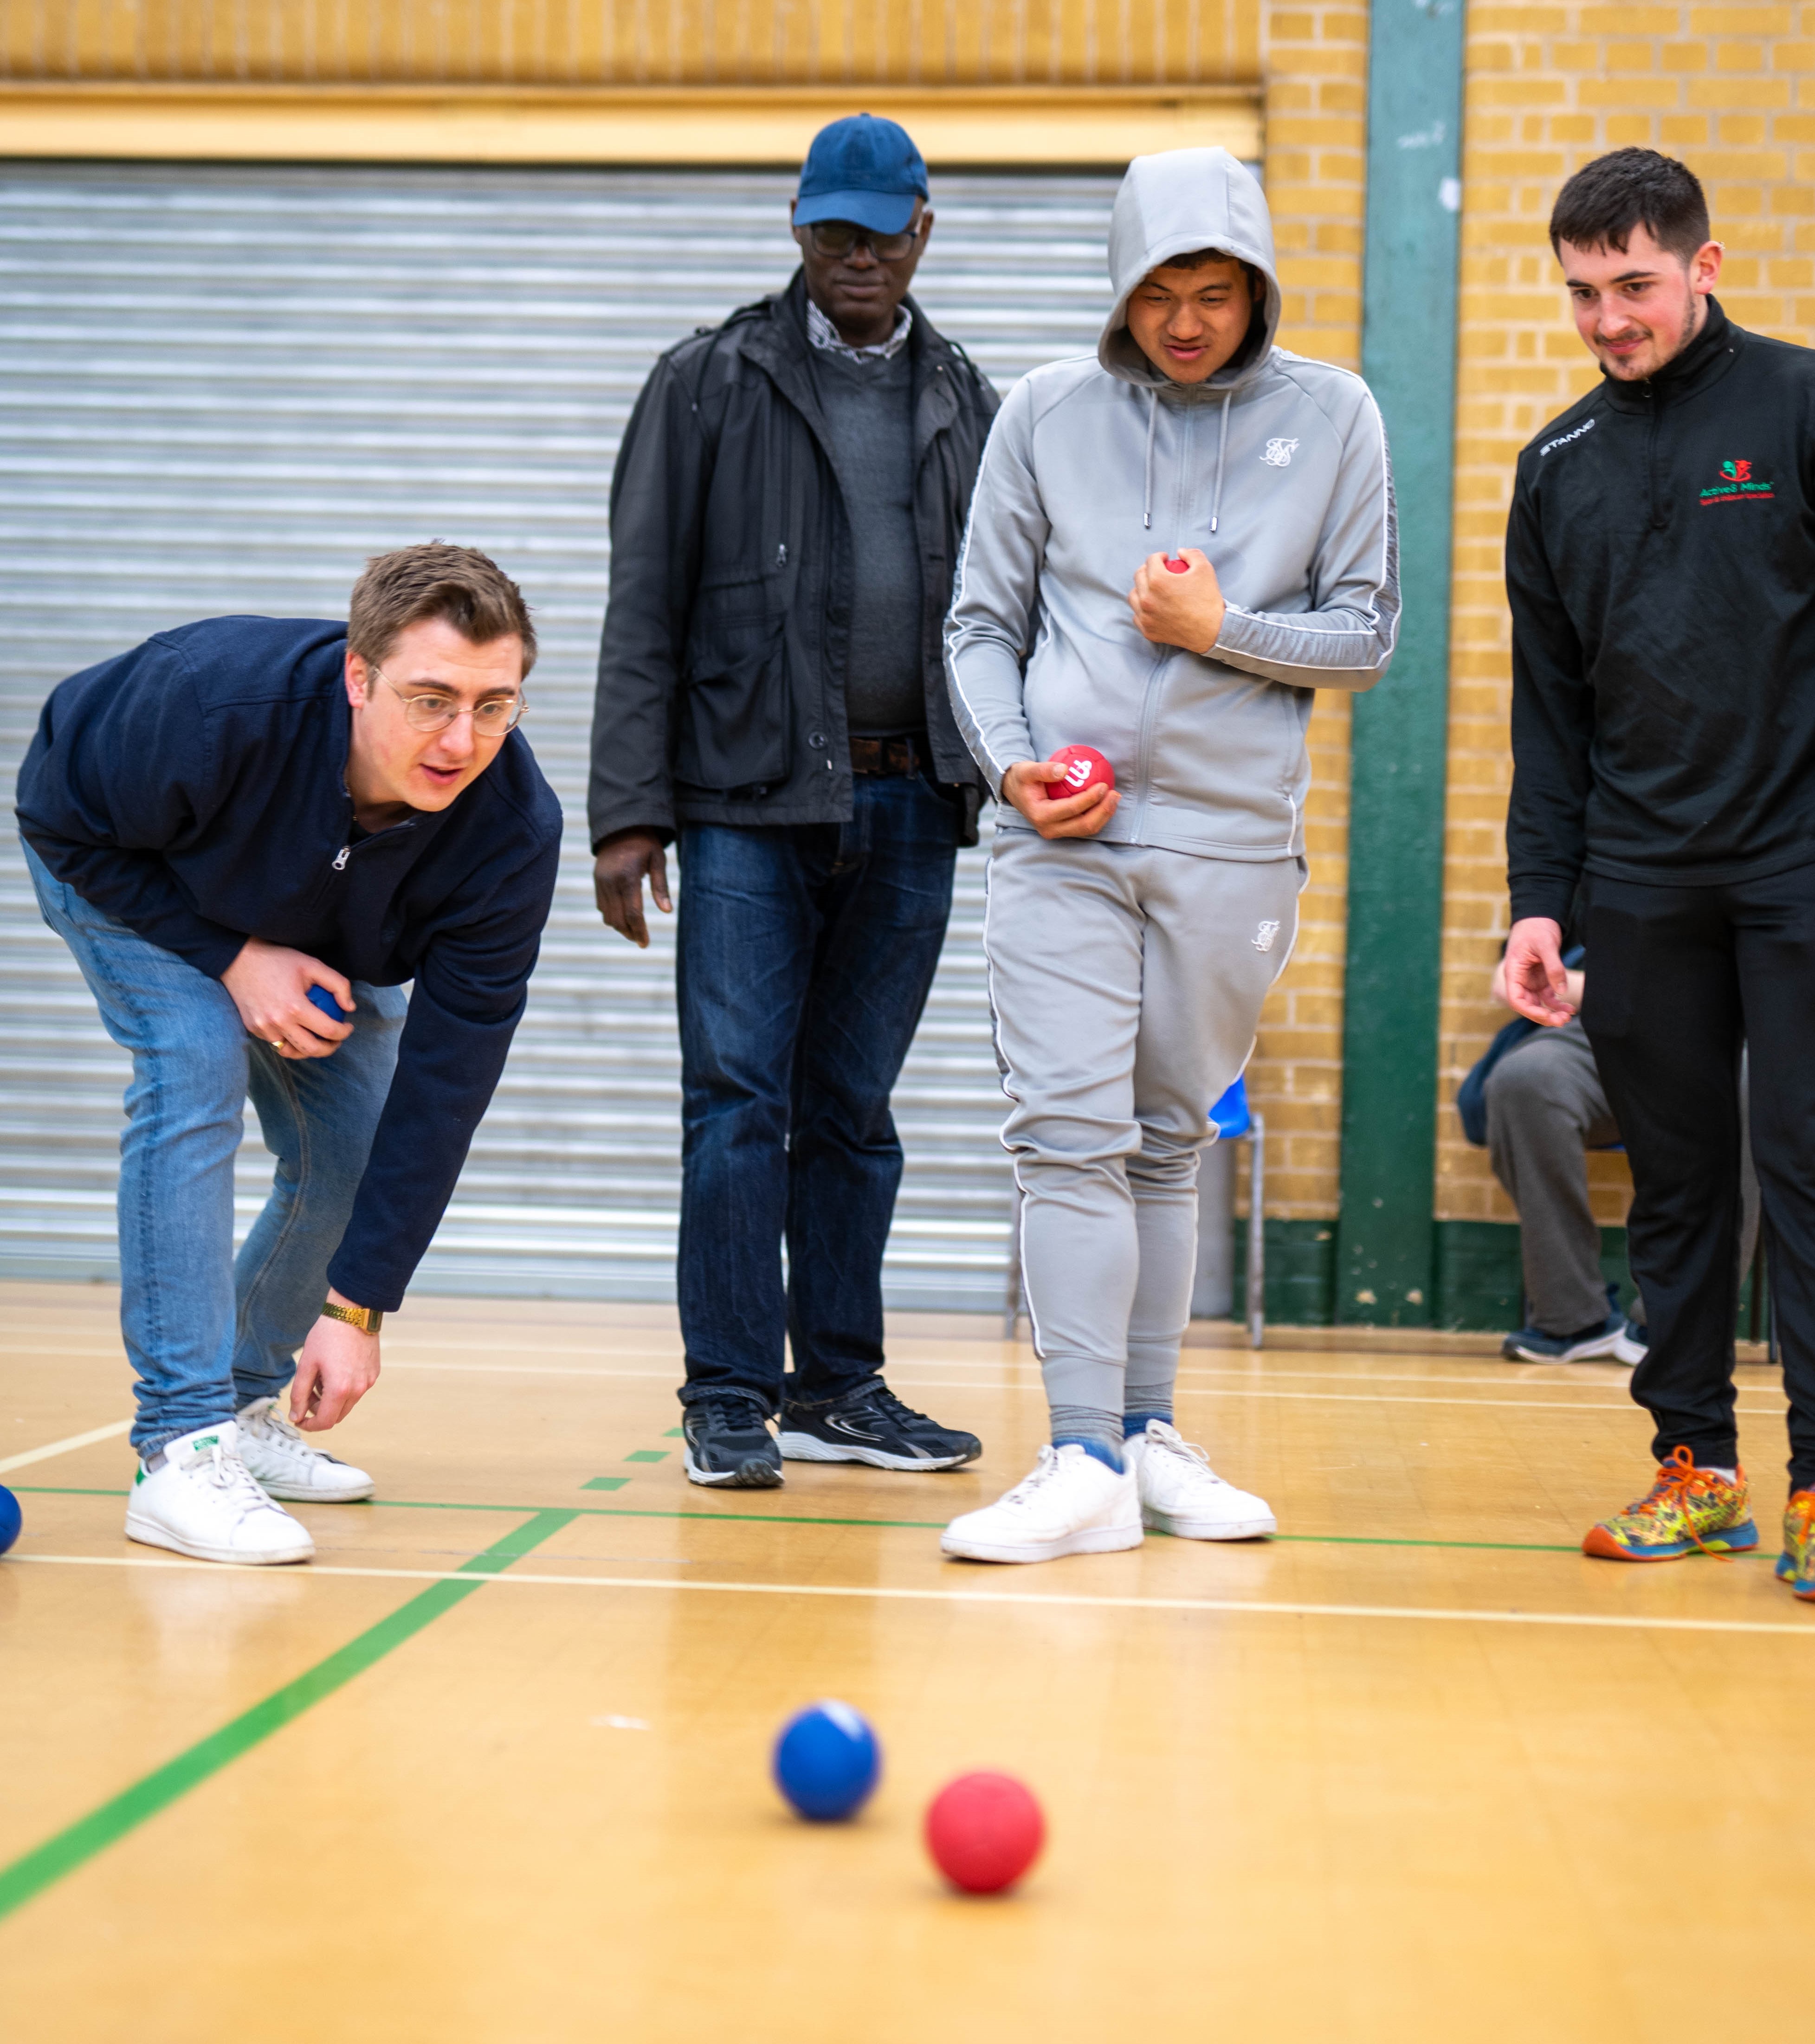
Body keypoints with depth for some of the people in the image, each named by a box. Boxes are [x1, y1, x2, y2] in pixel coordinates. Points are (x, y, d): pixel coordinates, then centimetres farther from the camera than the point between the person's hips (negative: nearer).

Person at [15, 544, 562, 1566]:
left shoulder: (515, 827, -34)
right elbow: (64, 823, -24)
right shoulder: (216, 701, -44)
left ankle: (246, 1405, 19)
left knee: (360, 1146, -4)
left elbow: (445, 1077, -30)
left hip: (314, 923, 4)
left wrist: (358, 1304, -30)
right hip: (123, 868, -4)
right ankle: (182, 1444, -24)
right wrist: (231, 959, -31)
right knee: (196, 1073, -25)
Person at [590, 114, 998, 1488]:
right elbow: (645, 612, 0)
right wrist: (629, 810, -7)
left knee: (854, 1110, 9)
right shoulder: (712, 384, 3)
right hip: (748, 800, -3)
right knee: (739, 1098, -5)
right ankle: (730, 1399, 1)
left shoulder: (969, 405, 13)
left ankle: (839, 1387, 16)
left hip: (911, 807, 3)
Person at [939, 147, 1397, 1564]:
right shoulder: (1048, 413, 6)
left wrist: (1222, 627, -9)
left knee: (1167, 1145, 8)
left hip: (1234, 839, 1)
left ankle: (1150, 1435, 17)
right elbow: (983, 624, 10)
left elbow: (1367, 636, 6)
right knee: (1070, 1137, -9)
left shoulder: (1332, 418, 6)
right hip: (1065, 837, 0)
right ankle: (1086, 1462, -9)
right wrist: (1011, 762, -7)